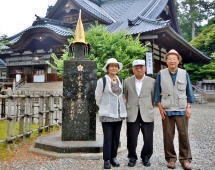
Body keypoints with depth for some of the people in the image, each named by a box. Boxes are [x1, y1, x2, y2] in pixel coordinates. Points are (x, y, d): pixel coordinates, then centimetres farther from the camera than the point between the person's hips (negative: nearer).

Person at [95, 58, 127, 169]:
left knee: (116, 138, 9)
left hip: (119, 114, 5)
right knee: (108, 138, -3)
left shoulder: (120, 81, 10)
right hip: (107, 114, -4)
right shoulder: (102, 81, -5)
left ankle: (113, 157, 21)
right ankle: (106, 160, 7)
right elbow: (98, 98, 2)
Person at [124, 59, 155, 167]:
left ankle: (146, 157, 26)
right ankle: (132, 158, 25)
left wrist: (149, 108, 11)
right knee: (131, 139, 4)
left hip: (147, 115, 0)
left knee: (148, 140, 3)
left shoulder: (152, 81, 3)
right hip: (132, 115, 0)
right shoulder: (127, 82, 5)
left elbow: (153, 97, 10)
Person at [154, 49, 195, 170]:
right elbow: (157, 92, 5)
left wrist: (188, 108, 1)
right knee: (168, 135, 6)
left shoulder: (184, 74, 3)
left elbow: (189, 92, 7)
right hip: (167, 110, 0)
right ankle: (171, 158, 19)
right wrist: (160, 108, -1)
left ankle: (185, 159, 15)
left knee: (184, 134, 1)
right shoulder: (161, 74, 1)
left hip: (182, 110, 0)